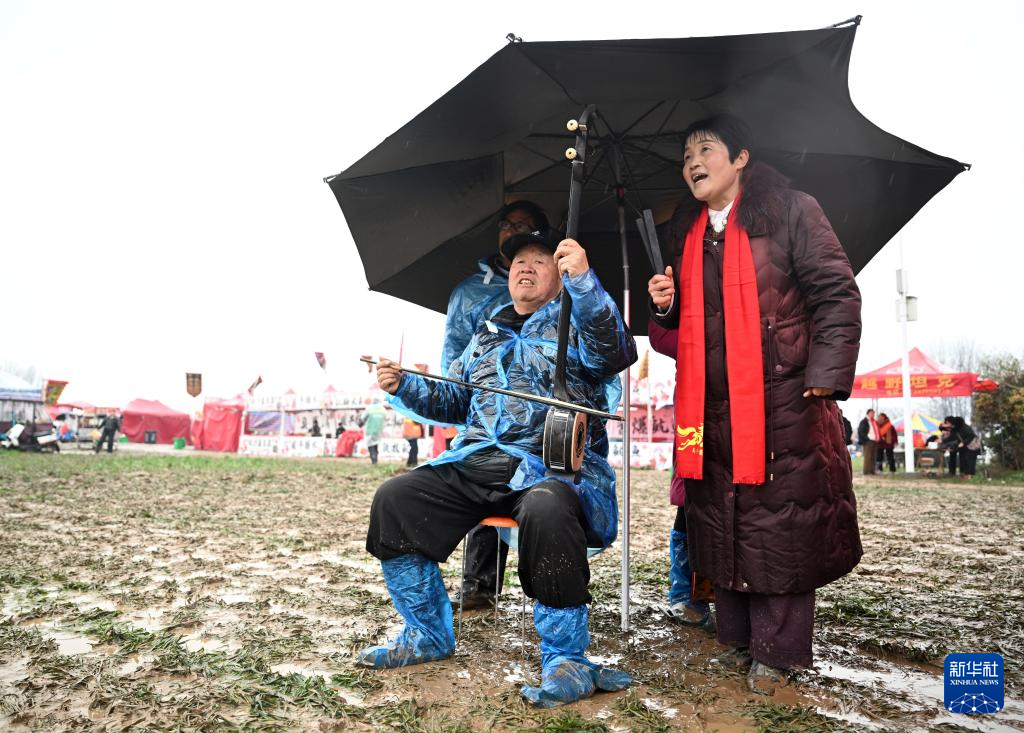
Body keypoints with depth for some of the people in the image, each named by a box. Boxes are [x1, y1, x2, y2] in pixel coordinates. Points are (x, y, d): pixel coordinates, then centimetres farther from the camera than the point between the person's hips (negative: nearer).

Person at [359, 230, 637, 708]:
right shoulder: (485, 338, 26)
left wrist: (584, 280, -29)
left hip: (555, 466, -5)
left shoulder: (576, 324, 9)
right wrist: (404, 387, 12)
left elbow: (616, 353, -16)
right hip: (475, 465, 6)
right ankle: (428, 636, 5)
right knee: (394, 499, -11)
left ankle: (566, 661, -20)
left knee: (546, 512, -39)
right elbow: (453, 402, 30)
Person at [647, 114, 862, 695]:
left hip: (783, 400, -5)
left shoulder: (791, 211, -1)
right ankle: (738, 640, 27)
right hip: (712, 404, 6)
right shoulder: (686, 232, 16)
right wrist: (666, 304, 2)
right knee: (722, 526, 11)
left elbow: (838, 296, -6)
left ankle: (776, 653, 16)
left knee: (781, 527, 1)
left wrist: (826, 375, -14)